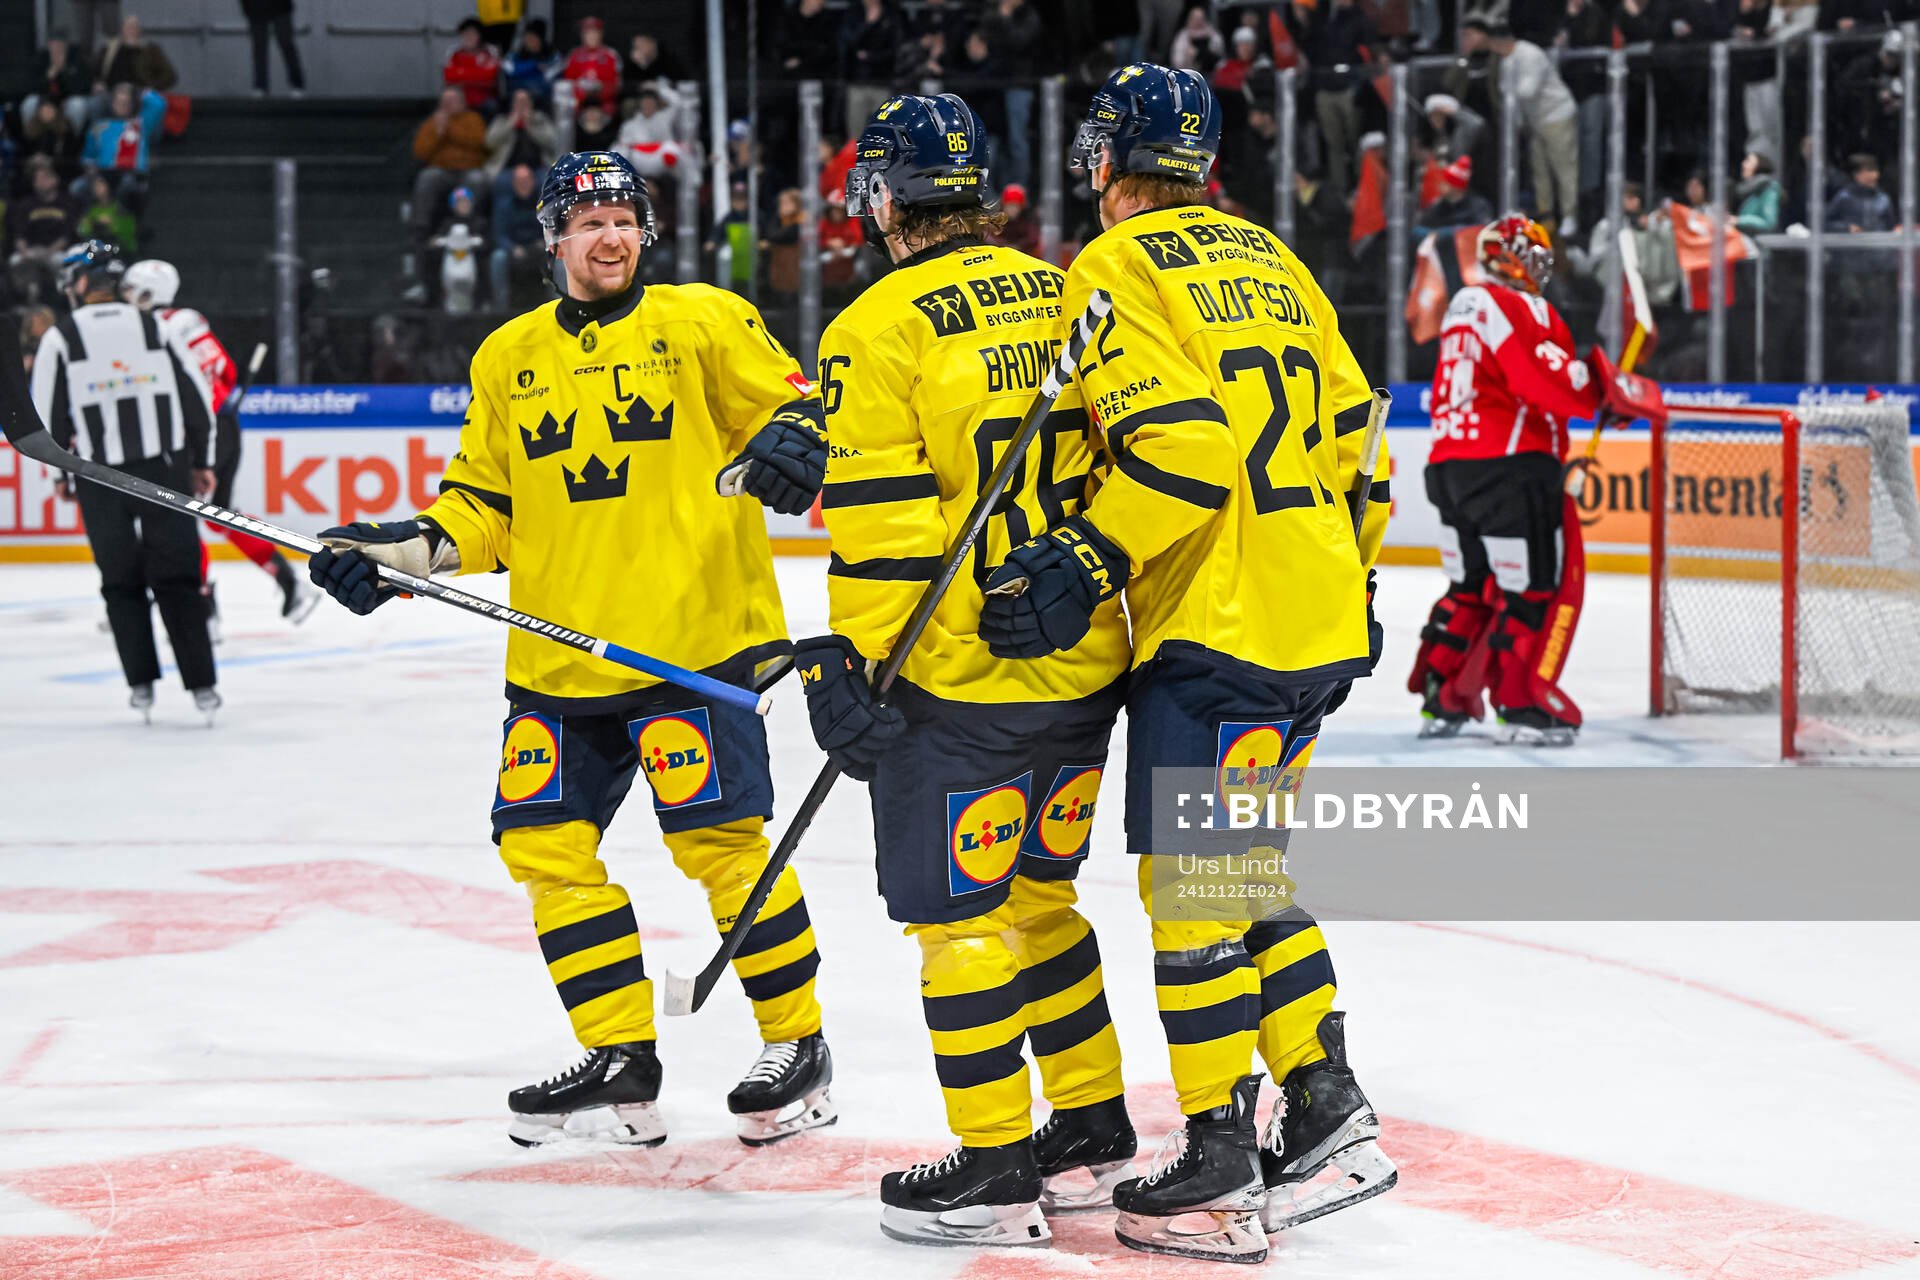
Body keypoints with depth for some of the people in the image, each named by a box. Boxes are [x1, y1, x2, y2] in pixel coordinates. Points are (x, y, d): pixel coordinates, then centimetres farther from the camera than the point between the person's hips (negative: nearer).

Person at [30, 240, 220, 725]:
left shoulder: (60, 338, -2)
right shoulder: (157, 328, 4)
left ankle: (142, 684, 7)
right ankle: (201, 685, -1)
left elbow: (48, 417, 1)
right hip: (165, 468, 1)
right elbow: (196, 399, 6)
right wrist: (201, 463, 17)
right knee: (178, 578, 5)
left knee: (122, 581, 11)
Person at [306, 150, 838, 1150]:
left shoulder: (704, 323, 1)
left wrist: (789, 446, -23)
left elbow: (793, 406, -1)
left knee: (720, 841, -7)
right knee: (545, 843, 2)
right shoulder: (508, 358, 13)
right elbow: (487, 506, 16)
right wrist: (407, 548, 0)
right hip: (559, 656, 5)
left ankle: (797, 1050, 8)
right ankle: (620, 1062, 12)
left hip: (692, 640, -5)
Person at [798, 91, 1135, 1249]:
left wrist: (853, 666, -10)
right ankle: (1093, 1133, 25)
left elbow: (882, 518, -16)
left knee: (956, 910, 2)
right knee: (1037, 894, 20)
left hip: (960, 676, -7)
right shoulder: (1058, 297, 9)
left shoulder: (878, 329, -11)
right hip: (1085, 668, 7)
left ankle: (995, 1168, 4)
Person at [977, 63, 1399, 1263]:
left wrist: (1088, 560, -20)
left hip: (1216, 636, -8)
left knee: (1192, 884, -3)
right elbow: (1349, 428, 19)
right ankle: (1330, 1123, 19)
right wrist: (1351, 580, 27)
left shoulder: (1119, 268, -8)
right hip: (1318, 620, 8)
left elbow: (1180, 443, -21)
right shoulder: (1267, 260, 16)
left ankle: (1222, 1172, -2)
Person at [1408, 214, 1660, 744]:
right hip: (1508, 468, -9)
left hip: (1449, 464, 9)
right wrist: (1619, 395, -9)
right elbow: (1553, 383, -21)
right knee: (1540, 587, -2)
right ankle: (1522, 703, -2)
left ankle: (1440, 699, 16)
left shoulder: (1463, 307, 19)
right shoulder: (1521, 309, -11)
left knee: (1472, 587, 17)